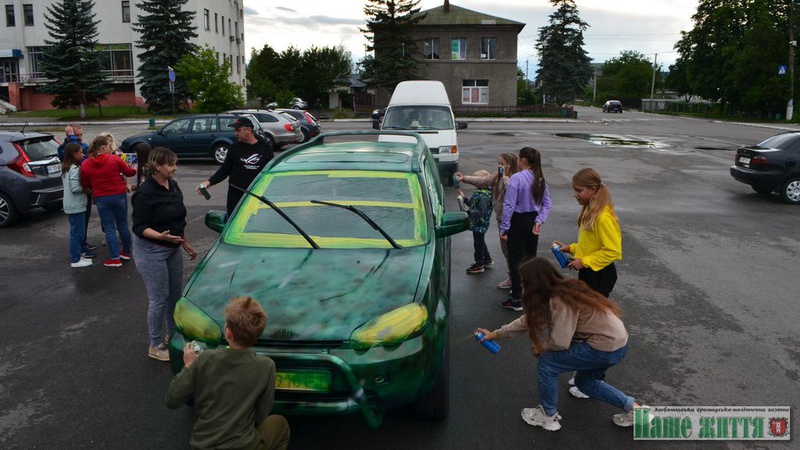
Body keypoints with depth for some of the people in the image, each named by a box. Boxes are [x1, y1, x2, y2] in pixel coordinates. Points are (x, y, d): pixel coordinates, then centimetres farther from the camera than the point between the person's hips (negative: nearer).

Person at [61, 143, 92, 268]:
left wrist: (84, 187, 8)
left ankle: (77, 256, 25)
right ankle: (75, 260, 2)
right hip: (76, 206, -10)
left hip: (71, 205, 10)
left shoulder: (66, 168, 12)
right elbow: (75, 188, -24)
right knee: (77, 233, -3)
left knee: (76, 232, 17)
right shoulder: (75, 169, -19)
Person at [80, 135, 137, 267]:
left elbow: (85, 184, 2)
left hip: (101, 199, 1)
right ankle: (126, 252, 28)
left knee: (109, 228, 7)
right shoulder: (115, 159, -11)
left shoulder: (85, 164, -4)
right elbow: (129, 172, 2)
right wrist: (135, 169, 23)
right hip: (119, 196, -1)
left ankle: (115, 258, 5)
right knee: (123, 225, 15)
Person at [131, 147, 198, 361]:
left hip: (173, 249, 8)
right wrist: (160, 236, -35)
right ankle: (155, 346, 15)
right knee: (159, 299, -1)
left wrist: (185, 243, 18)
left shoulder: (173, 185, 4)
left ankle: (172, 335, 34)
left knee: (175, 294, 15)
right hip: (151, 251, -8)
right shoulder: (145, 192, -19)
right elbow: (139, 227, -18)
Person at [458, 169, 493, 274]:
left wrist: (468, 212, -28)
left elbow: (481, 212, -29)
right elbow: (473, 204, 17)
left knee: (478, 243, 3)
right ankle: (487, 259, 40)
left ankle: (479, 265, 17)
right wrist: (464, 198, 9)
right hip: (477, 223, 10)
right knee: (480, 242, 24)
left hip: (480, 224, -10)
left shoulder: (483, 196, -26)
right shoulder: (479, 192, 6)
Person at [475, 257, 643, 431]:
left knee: (547, 363, -4)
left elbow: (560, 342, -24)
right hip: (618, 341, 10)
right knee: (584, 382, 27)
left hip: (607, 347, -10)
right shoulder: (559, 292, 5)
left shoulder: (561, 301, -23)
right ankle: (632, 407, 26)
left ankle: (548, 417, 14)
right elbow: (528, 320, 14)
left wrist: (541, 348, -2)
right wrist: (495, 334, 18)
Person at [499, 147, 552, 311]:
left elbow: (509, 205, -20)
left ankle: (516, 300, 5)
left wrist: (504, 228, -16)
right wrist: (539, 220, -4)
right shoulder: (540, 179, 3)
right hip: (532, 221, 7)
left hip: (518, 222, -7)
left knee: (515, 260, 2)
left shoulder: (516, 178, -19)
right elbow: (547, 204, 2)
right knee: (531, 258, 18)